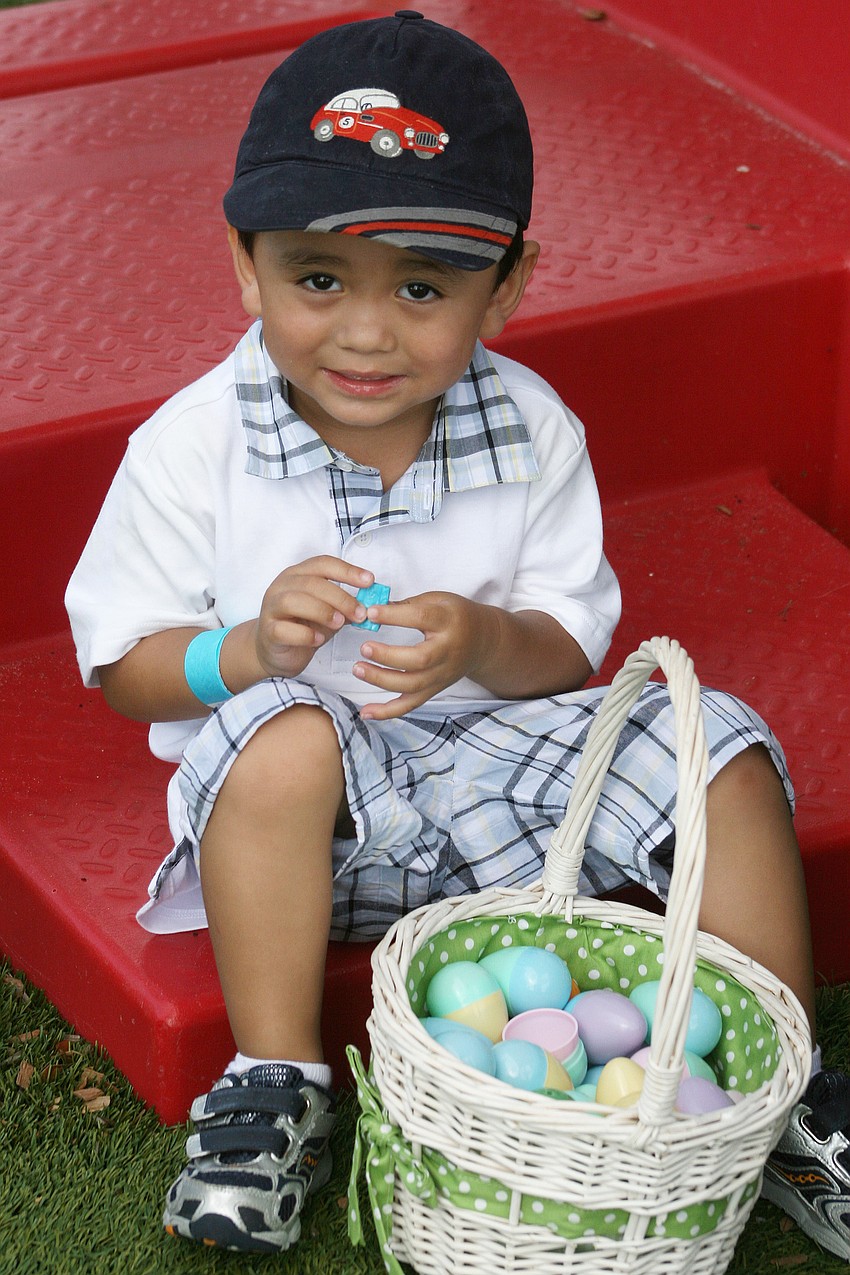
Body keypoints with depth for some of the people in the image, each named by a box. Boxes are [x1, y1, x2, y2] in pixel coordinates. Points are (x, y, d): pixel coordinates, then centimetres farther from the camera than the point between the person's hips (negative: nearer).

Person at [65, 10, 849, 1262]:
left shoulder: (533, 432, -7)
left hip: (489, 756, 3)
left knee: (723, 751, -13)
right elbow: (125, 665, -8)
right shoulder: (193, 447, -14)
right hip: (309, 817, -3)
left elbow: (569, 651, -3)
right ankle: (277, 1088, -19)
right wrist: (252, 651, -29)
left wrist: (485, 643, -27)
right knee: (281, 733, -37)